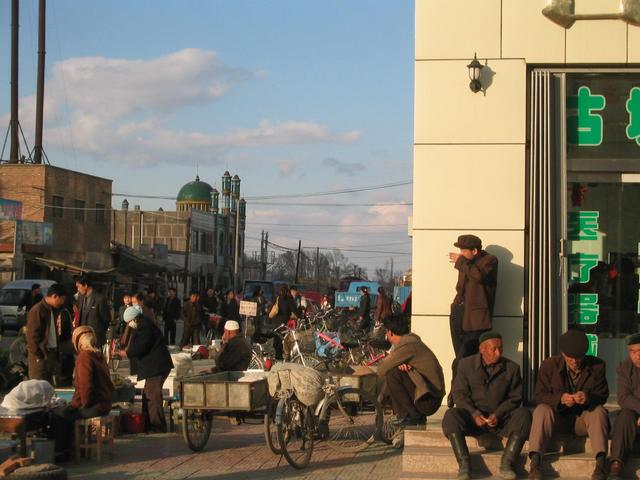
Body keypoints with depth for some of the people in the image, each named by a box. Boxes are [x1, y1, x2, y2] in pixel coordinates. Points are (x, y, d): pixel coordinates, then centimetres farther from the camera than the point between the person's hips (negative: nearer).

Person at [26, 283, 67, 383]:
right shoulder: (37, 310, -14)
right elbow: (32, 336, -16)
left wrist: (55, 355, 15)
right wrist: (38, 356, -16)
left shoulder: (51, 310, 13)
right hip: (40, 356, -9)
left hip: (51, 354, 9)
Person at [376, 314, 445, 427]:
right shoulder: (411, 340, 12)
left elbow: (381, 371, -15)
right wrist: (401, 365, -8)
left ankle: (414, 416, -11)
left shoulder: (407, 346, -18)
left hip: (429, 400, -10)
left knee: (392, 375, -20)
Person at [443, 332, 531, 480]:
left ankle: (506, 463, -29)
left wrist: (498, 414, -14)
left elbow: (515, 397, 4)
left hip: (501, 417, 1)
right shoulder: (466, 364, 5)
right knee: (450, 415, -30)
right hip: (473, 416, -1)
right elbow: (459, 393, 0)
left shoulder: (512, 368, 7)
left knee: (523, 415, -28)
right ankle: (464, 464, -31)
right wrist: (473, 413, -17)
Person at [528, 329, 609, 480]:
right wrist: (560, 399, -30)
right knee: (542, 410, -29)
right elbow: (539, 396, -9)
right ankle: (534, 462, -39)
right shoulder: (549, 365, -5)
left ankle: (601, 462, -39)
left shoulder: (597, 366, -4)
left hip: (584, 419, 0)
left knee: (599, 411, -30)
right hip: (558, 418, 0)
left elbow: (602, 396, -6)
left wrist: (588, 398, -31)